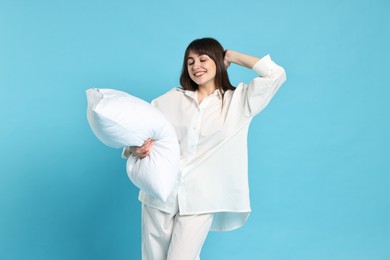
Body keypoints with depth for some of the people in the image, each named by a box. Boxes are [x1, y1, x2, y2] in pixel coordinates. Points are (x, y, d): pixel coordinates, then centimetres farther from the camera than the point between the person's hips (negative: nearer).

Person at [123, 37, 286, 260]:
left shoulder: (238, 101, 5)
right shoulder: (171, 99, 9)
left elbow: (276, 74, -4)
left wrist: (231, 56, 5)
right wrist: (136, 148, -17)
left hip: (199, 201, -2)